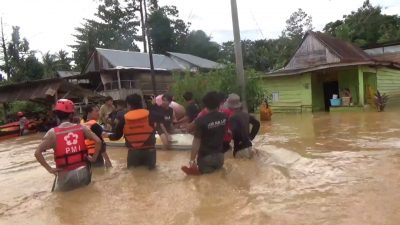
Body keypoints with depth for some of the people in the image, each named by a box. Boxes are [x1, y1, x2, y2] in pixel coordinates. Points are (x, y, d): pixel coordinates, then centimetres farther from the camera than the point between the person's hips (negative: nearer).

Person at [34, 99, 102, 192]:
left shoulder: (53, 133, -7)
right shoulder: (81, 128, -2)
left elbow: (37, 153, -14)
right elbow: (98, 141, -7)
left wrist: (49, 169, -6)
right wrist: (94, 158, 3)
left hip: (65, 175, -2)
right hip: (83, 171, 2)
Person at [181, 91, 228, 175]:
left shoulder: (201, 121, -21)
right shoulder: (224, 118, -7)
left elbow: (196, 142, -21)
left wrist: (192, 160, -16)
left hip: (205, 157, -5)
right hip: (219, 155, 5)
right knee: (218, 165, 35)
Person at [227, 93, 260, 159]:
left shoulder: (233, 117, -16)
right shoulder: (246, 115, 9)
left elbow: (235, 131, -31)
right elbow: (257, 123, 18)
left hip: (240, 148, -8)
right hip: (248, 145, 8)